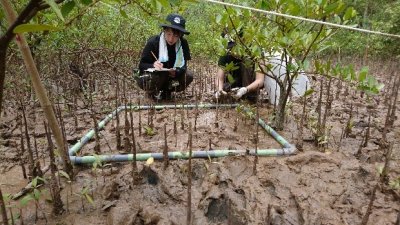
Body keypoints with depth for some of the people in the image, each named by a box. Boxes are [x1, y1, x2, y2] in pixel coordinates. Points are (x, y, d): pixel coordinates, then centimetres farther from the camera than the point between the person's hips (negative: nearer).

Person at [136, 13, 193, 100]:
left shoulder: (183, 43, -11)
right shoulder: (153, 42, -19)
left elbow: (183, 65, -10)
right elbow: (141, 65, -16)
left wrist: (176, 72, -34)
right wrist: (153, 66, -39)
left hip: (170, 75, 4)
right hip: (152, 75, -4)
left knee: (188, 76, -19)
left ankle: (165, 91, 5)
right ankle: (153, 92, 2)